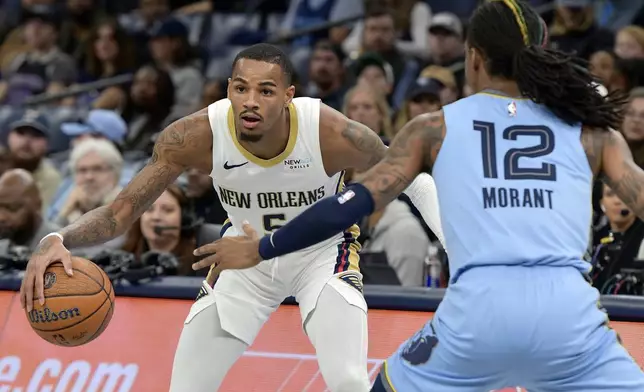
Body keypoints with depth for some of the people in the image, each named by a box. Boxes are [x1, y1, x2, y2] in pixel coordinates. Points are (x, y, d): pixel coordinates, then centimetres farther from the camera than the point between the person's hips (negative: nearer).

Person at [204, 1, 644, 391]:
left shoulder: (436, 129, 16)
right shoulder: (591, 131, 17)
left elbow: (355, 203, 13)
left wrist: (260, 250, 23)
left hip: (476, 310, 1)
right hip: (568, 312, 0)